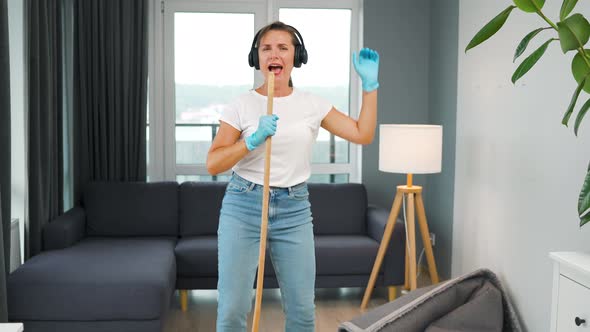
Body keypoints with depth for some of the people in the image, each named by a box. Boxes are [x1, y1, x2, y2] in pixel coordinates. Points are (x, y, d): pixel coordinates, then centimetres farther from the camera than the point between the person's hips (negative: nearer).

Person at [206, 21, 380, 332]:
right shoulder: (241, 105, -3)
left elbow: (362, 134, 3)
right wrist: (253, 140, -21)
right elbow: (213, 163, -7)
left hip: (294, 211, 2)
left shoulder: (312, 104, 4)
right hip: (244, 205, -2)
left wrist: (370, 83, 0)